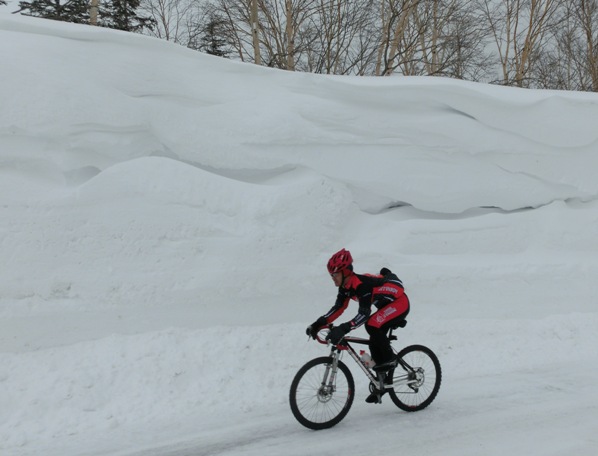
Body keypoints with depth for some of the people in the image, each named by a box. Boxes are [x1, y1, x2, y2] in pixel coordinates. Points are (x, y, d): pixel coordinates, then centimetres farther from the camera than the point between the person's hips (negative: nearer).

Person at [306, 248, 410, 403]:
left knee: (372, 325, -29)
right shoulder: (346, 286, -5)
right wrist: (318, 324, -13)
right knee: (374, 342, 6)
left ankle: (389, 358, -7)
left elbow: (364, 314, -39)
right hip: (386, 306, 9)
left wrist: (342, 329, -48)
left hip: (399, 303, -9)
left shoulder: (362, 284, -32)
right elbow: (338, 308, -3)